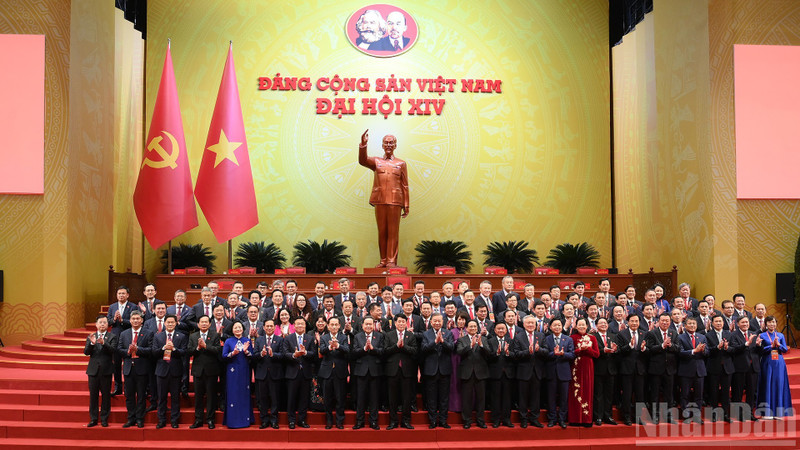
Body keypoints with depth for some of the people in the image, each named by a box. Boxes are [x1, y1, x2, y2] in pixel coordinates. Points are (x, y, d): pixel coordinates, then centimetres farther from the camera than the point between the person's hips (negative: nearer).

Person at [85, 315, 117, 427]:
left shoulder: (112, 337, 2)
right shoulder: (90, 337, 9)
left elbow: (113, 350, -13)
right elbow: (86, 352, -2)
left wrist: (103, 343, -29)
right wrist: (92, 343, -20)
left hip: (106, 370, -2)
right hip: (93, 370, 2)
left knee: (106, 395, 2)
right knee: (93, 395, 5)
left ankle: (104, 419, 10)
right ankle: (93, 419, 14)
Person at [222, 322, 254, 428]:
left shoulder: (247, 340, 9)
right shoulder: (228, 341, 4)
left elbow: (252, 356, 6)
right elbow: (224, 356, -1)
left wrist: (246, 351, -13)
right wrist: (233, 353, -18)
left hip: (244, 371, 2)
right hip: (232, 372, -2)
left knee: (245, 394, 3)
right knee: (233, 395, -3)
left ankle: (245, 419, 11)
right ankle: (232, 420, 2)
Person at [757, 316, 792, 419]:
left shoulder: (780, 335, 10)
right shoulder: (762, 336, 1)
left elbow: (785, 349, 4)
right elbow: (761, 350, -7)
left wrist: (778, 344, -13)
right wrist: (772, 345, -17)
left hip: (779, 363, 3)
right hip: (767, 363, -3)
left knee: (779, 385, 2)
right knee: (768, 385, -2)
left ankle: (778, 412, 8)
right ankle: (767, 412, 2)